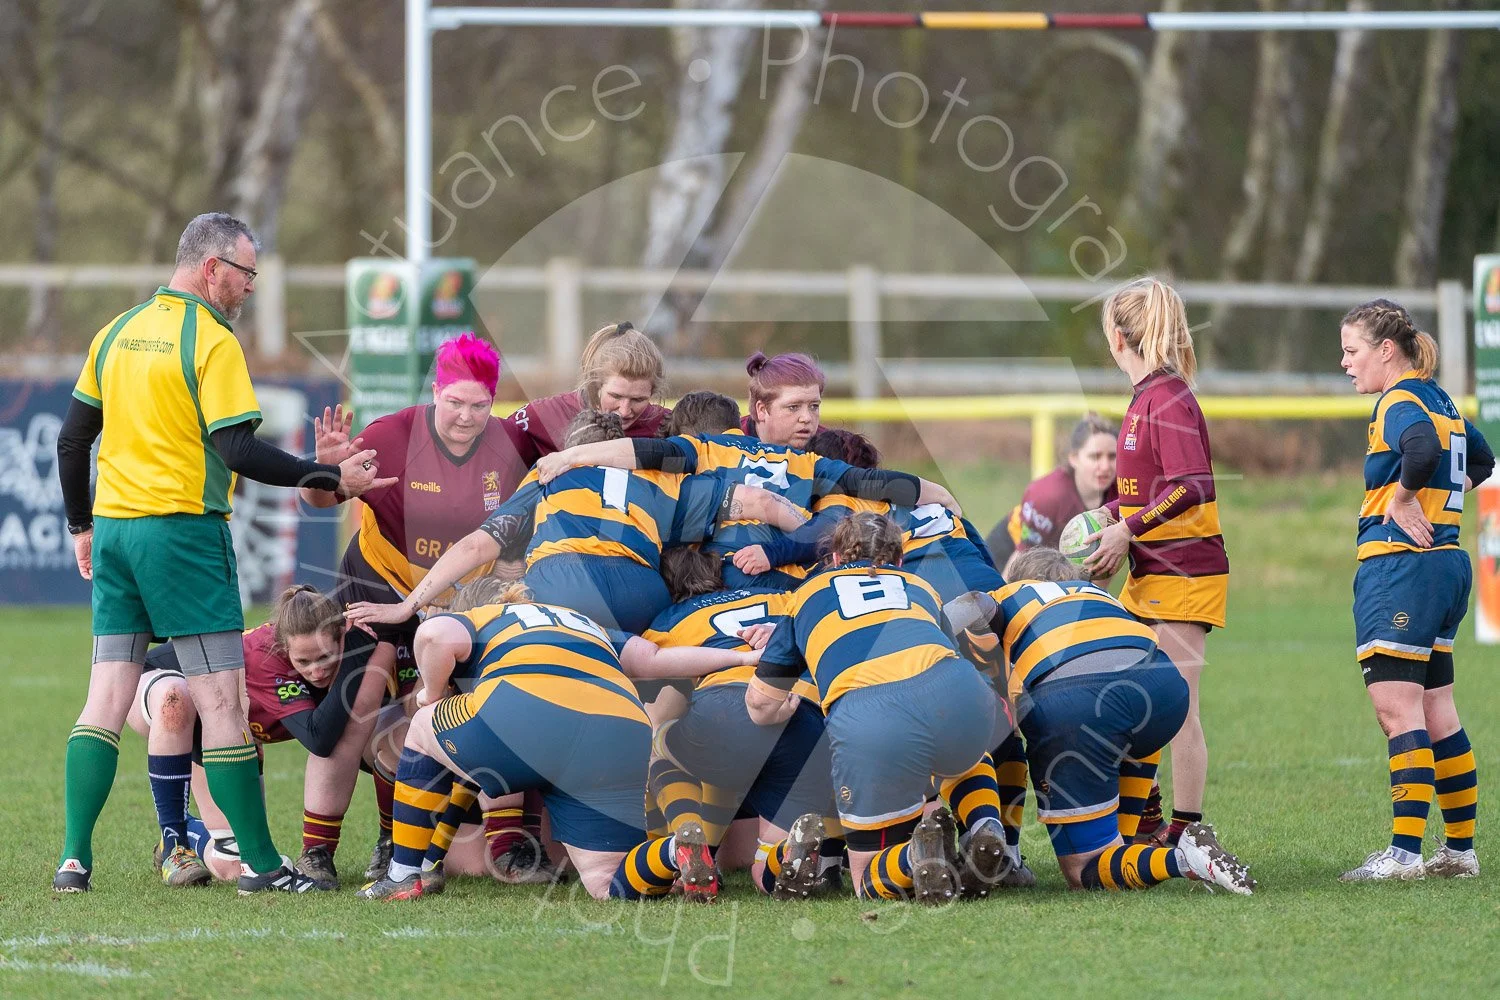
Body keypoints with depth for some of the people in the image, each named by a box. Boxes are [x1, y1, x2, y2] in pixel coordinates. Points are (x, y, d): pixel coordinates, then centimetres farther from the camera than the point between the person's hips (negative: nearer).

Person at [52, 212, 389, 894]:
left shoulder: (117, 333, 12)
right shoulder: (212, 341, -10)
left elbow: (72, 437, 16)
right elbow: (237, 450, -17)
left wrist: (82, 525, 25)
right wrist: (332, 478, -14)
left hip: (112, 527, 7)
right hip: (181, 530, -7)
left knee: (105, 702, 6)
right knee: (222, 701, -3)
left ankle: (74, 859, 0)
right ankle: (260, 863, -2)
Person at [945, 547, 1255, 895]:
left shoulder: (1011, 596, 30)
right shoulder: (1098, 593, 41)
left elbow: (974, 606, 9)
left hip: (1066, 703, -4)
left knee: (1084, 870, 3)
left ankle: (1180, 860, -22)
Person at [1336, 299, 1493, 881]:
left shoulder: (1399, 403, -11)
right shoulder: (1439, 401, 17)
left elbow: (1422, 450, -34)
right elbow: (1480, 462, 33)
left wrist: (1402, 499, -17)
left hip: (1400, 566, -10)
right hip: (1444, 564, 10)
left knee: (1397, 709, -10)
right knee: (1436, 715, 12)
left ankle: (1405, 852, -14)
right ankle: (1461, 849, 15)